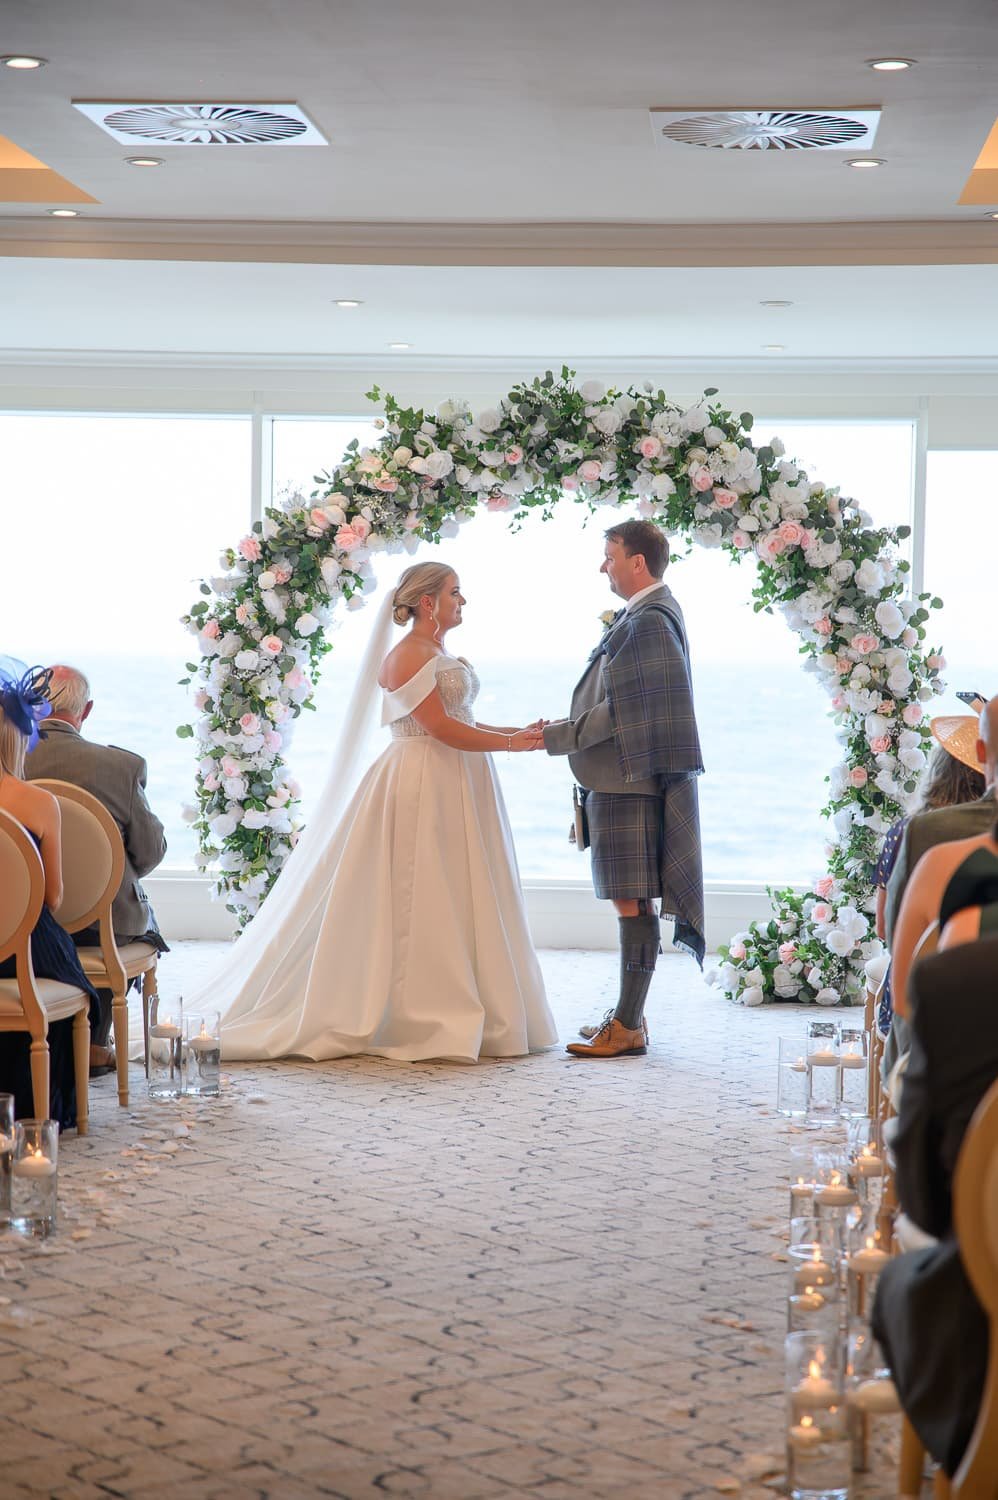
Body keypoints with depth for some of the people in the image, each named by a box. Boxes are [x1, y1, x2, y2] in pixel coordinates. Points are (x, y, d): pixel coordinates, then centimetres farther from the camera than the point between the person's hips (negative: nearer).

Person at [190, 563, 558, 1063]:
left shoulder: (443, 655, 17)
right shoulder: (408, 656, -13)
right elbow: (441, 727, -18)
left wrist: (521, 732, 5)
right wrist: (511, 743, -12)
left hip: (456, 789, 10)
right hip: (422, 789, -10)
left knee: (457, 902, 8)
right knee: (418, 904, -6)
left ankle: (461, 1017, 12)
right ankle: (418, 1022, -1)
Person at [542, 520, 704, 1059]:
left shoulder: (650, 620, -15)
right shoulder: (641, 615, 17)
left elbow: (622, 711, -19)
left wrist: (554, 736, -12)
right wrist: (564, 728, 12)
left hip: (630, 782, -10)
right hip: (618, 782, 10)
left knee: (632, 902, -7)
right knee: (631, 903, 13)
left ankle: (627, 1029, -4)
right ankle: (629, 1016, 19)